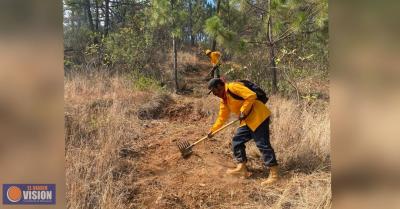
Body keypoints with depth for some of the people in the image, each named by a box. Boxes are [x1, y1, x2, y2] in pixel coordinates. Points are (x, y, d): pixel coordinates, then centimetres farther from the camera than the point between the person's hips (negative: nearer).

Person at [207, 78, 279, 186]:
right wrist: (212, 130, 24)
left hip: (259, 116, -10)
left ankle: (274, 174, 1)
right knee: (236, 142, 9)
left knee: (263, 144, -7)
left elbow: (251, 96, -20)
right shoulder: (223, 101, 16)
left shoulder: (232, 87, -13)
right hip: (247, 121, 10)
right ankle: (242, 169, 18)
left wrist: (243, 111, -18)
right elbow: (222, 117, 25)